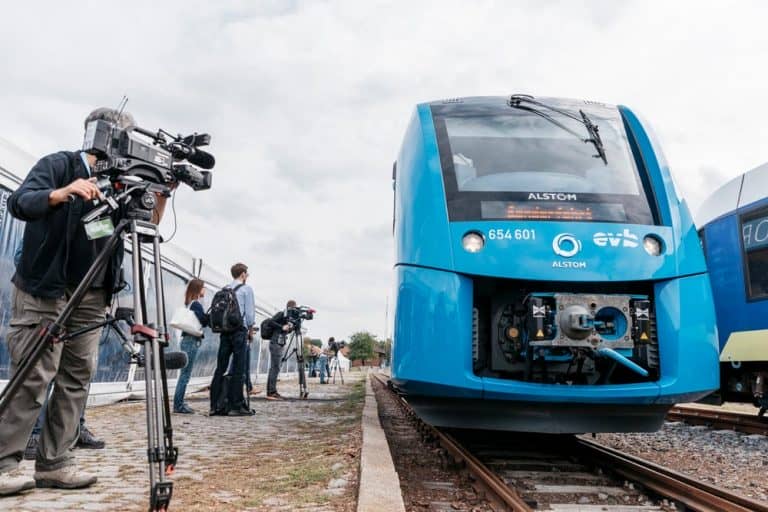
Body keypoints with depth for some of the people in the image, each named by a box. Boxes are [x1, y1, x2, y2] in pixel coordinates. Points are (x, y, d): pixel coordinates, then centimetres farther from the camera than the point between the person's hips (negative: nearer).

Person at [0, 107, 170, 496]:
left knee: (77, 379, 1)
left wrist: (162, 196, -9)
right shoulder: (58, 165, -2)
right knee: (34, 377, -8)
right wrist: (62, 193, -33)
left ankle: (54, 463, 6)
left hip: (92, 297, 5)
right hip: (44, 290, -5)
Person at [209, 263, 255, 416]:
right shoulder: (246, 289, -1)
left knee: (220, 368, 6)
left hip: (224, 330, 6)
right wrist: (250, 326, 11)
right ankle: (236, 406, -3)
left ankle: (214, 406, 6)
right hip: (239, 330, -5)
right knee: (238, 369, -3)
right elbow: (250, 311, -5)